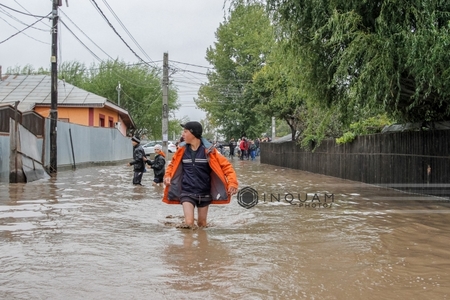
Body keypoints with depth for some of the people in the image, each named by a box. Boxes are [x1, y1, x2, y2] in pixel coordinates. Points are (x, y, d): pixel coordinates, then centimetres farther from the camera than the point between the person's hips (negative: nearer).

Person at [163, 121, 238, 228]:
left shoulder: (208, 150, -10)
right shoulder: (182, 150, -2)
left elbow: (226, 165, -8)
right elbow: (172, 164, 16)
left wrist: (232, 183, -21)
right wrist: (168, 176, -3)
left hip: (204, 194, 0)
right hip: (187, 193, 0)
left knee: (202, 224, 12)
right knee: (189, 223, -13)